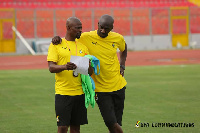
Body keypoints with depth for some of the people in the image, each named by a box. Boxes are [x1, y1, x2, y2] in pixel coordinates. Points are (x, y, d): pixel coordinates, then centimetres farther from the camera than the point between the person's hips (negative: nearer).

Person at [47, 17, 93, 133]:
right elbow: (51, 67, -8)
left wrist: (88, 67, -11)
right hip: (63, 92, -4)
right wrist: (65, 67, -28)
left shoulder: (83, 46, 14)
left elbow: (90, 71, 14)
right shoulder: (56, 44, 1)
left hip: (80, 92, 4)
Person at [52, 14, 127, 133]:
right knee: (110, 122, -11)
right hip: (100, 88, -3)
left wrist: (122, 65, 10)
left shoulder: (118, 38, 0)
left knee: (117, 122, 7)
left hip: (118, 86, 3)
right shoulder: (86, 37, -10)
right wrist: (58, 38, -20)